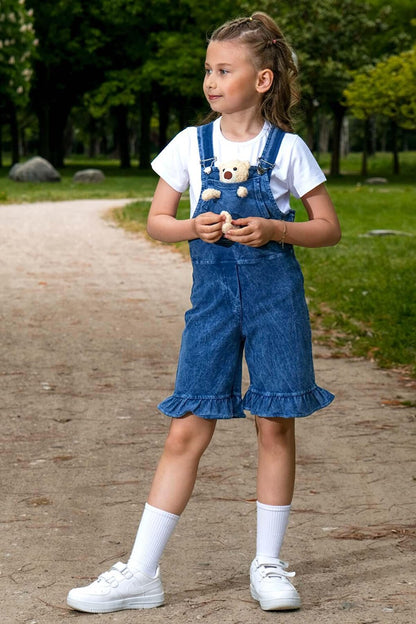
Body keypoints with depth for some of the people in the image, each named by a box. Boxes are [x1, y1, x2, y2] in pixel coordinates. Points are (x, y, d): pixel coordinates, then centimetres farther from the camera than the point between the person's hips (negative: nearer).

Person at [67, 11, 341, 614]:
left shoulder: (287, 148, -1)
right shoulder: (191, 145, 5)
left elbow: (329, 227, 3)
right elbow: (156, 220, 9)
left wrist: (274, 230, -15)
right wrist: (194, 227, -12)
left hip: (275, 294, -1)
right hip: (213, 294, 1)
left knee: (275, 424, 3)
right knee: (187, 430, -1)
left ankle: (269, 564, 17)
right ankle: (140, 574, 3)